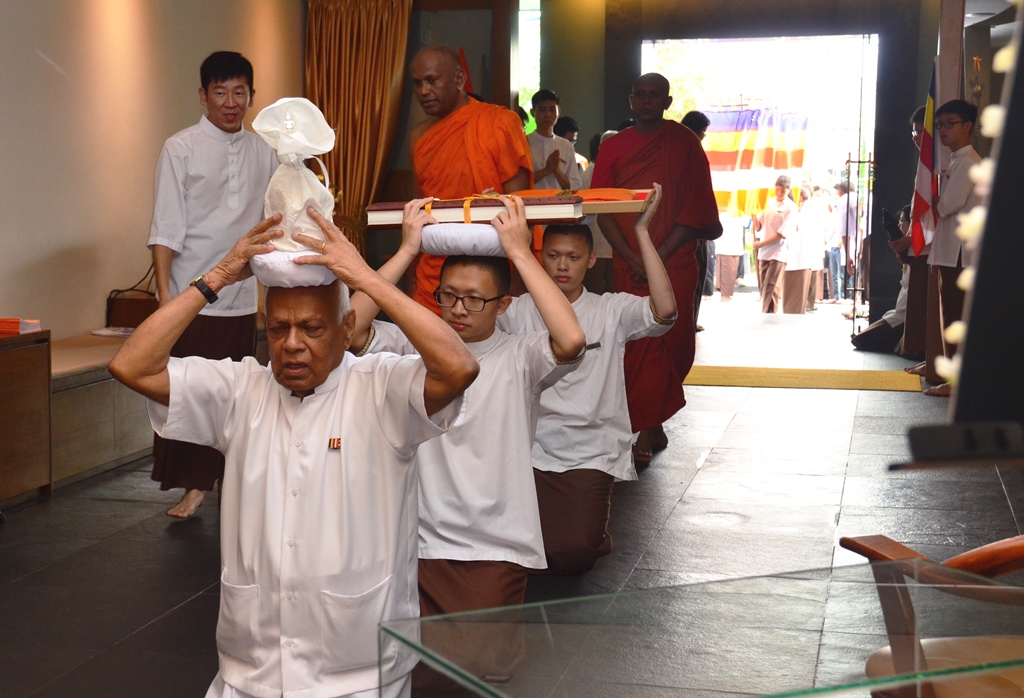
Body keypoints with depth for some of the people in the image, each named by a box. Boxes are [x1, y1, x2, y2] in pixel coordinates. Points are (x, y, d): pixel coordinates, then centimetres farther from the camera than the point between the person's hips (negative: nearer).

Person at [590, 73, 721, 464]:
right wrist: (631, 257, -8)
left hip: (675, 264, -1)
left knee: (671, 344, -3)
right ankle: (649, 429, 7)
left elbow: (695, 209, -3)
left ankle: (649, 427, 5)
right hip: (628, 266, 1)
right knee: (639, 345, -2)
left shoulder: (684, 144, 3)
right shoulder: (614, 147, 10)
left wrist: (657, 256, -11)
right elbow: (602, 210, 5)